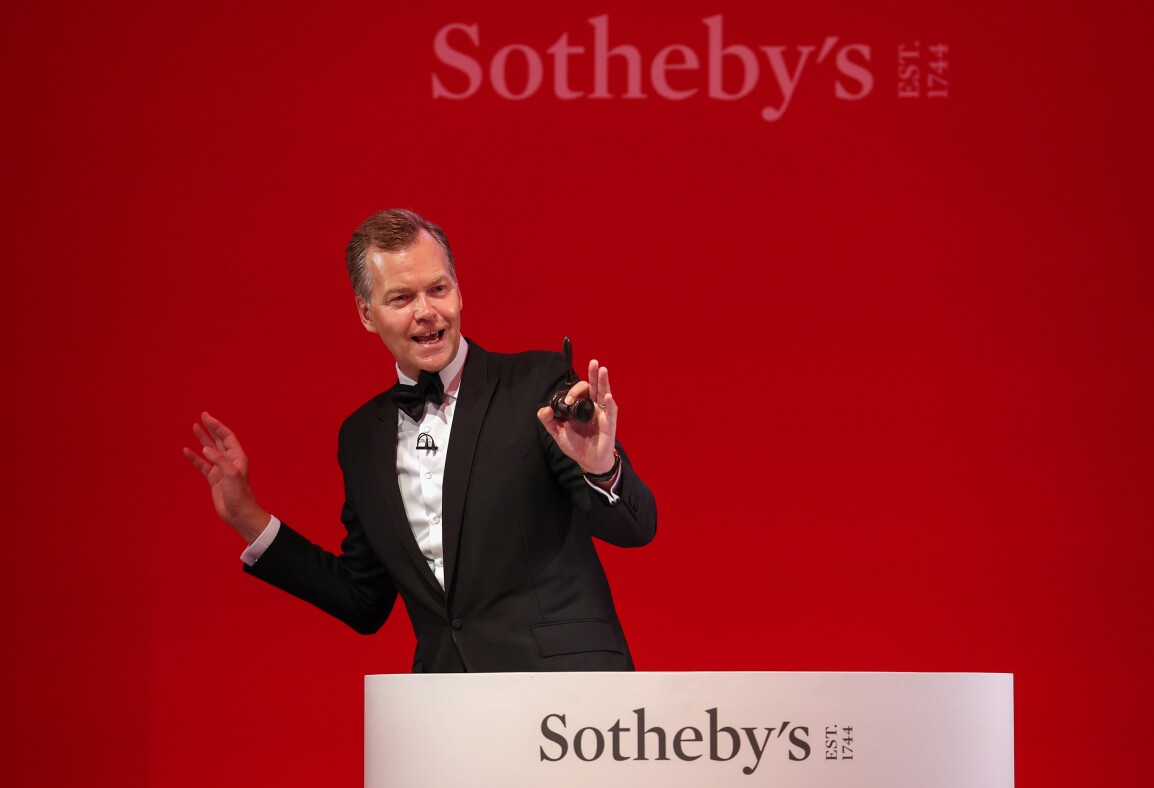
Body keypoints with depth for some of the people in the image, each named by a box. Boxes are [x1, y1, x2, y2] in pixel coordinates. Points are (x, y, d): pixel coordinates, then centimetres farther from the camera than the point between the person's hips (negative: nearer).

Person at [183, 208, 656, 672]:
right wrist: (249, 520, 15)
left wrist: (599, 469, -26)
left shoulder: (537, 384, -1)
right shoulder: (362, 437, 14)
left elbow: (635, 529, -5)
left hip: (566, 684, -6)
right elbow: (365, 602, 20)